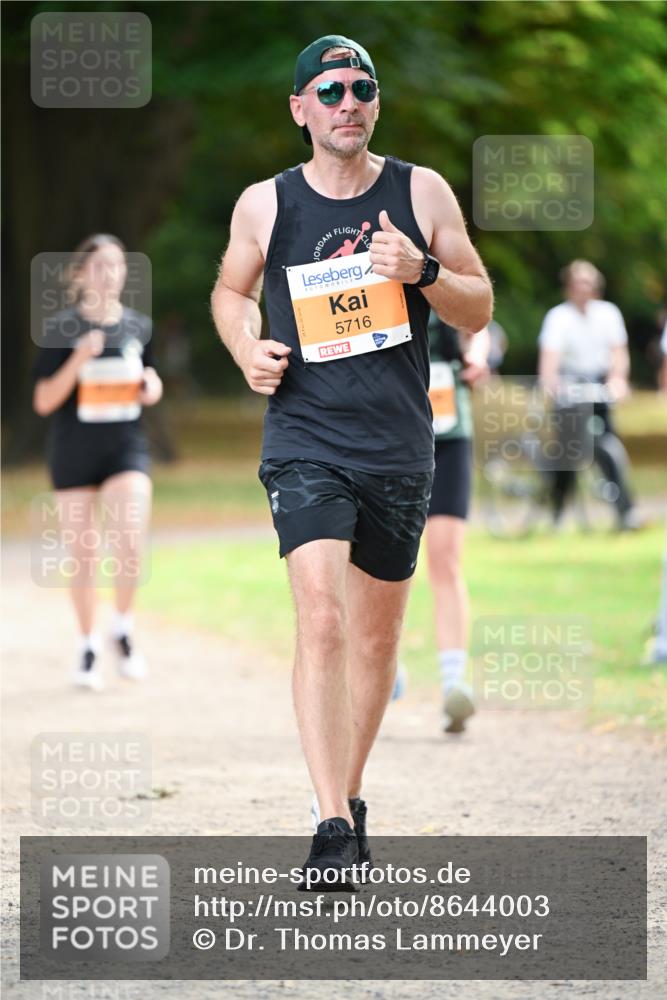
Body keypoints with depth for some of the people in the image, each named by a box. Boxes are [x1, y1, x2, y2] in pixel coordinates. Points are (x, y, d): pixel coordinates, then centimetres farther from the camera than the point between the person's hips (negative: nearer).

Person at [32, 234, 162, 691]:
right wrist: (78, 359, -21)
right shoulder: (62, 329, -5)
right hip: (73, 453, -1)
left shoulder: (138, 326, 5)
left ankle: (123, 629, 6)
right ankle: (89, 647, 21)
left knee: (131, 544, -18)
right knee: (83, 554, 5)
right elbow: (44, 401, -7)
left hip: (126, 448, 1)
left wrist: (152, 387, -4)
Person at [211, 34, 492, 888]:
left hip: (399, 448, 2)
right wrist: (248, 349, -2)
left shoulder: (421, 193, 3)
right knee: (320, 622, -19)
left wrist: (422, 271, -14)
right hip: (305, 441, -2)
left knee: (377, 638, 11)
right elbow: (230, 290, 19)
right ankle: (332, 825, -22)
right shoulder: (264, 205, 1)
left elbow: (479, 309, 6)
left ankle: (350, 793, 31)